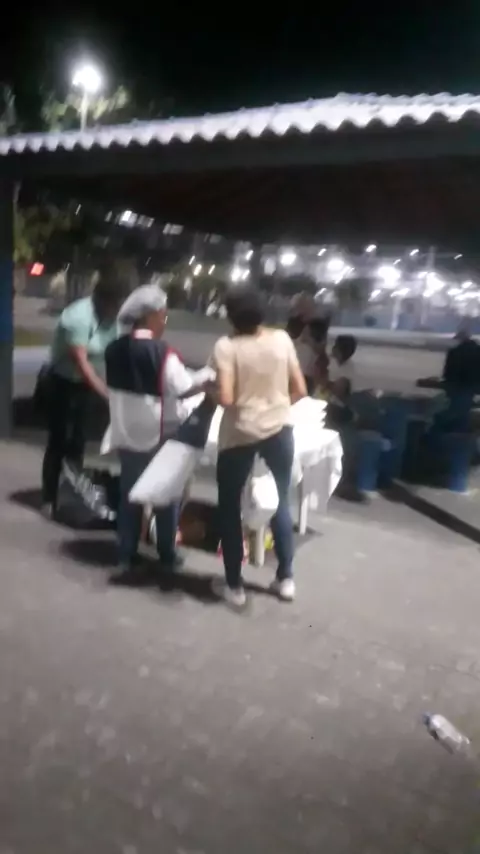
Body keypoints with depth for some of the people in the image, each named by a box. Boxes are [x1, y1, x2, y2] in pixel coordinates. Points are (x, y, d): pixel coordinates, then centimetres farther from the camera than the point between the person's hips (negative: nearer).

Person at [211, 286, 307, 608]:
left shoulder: (227, 346, -12)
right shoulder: (282, 339, -1)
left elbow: (226, 399, -20)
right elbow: (300, 390, 1)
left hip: (240, 434, -3)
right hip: (279, 430, 4)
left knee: (230, 506, 12)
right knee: (281, 502, 19)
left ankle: (234, 586, 20)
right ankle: (286, 578, 27)